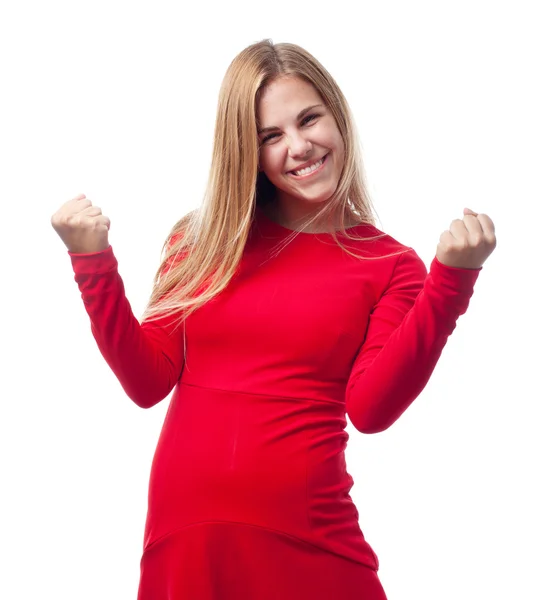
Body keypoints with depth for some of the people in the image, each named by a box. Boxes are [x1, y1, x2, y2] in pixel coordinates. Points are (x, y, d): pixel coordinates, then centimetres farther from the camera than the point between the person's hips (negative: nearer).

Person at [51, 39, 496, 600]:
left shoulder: (389, 265, 0)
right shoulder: (203, 239, 6)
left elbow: (370, 409, -12)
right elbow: (149, 381, 1)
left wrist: (451, 280, -19)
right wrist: (93, 261, -7)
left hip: (306, 537, -2)